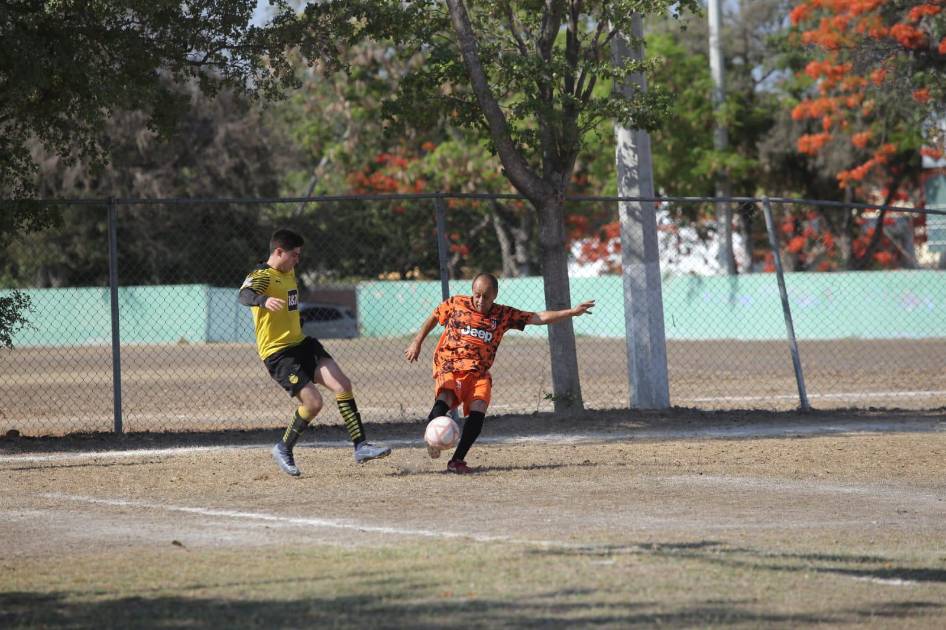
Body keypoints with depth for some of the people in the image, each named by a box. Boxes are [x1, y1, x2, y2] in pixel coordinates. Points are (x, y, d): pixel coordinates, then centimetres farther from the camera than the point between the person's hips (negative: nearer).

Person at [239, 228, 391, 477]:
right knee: (313, 402, -16)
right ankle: (284, 449, 6)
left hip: (301, 344, 8)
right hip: (277, 352, -8)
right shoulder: (261, 276, -15)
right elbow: (244, 295, -38)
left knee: (342, 384, -8)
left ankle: (360, 446, -7)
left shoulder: (289, 272, 14)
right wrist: (265, 300, -59)